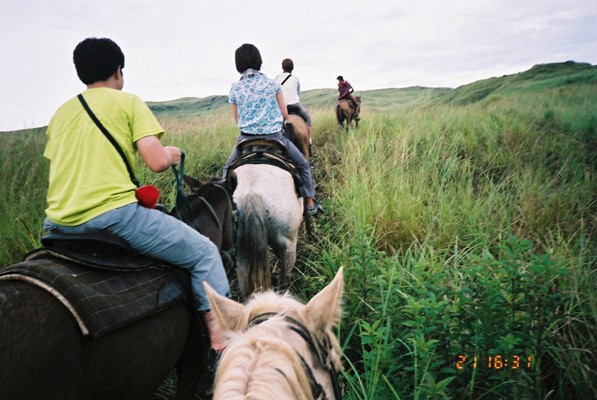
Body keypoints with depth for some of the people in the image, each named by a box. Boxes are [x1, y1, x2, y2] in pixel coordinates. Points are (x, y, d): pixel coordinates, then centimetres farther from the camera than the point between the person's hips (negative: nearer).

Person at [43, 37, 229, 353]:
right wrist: (170, 154, 13)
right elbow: (157, 162, -8)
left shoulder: (60, 113, 19)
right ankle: (221, 338, 2)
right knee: (205, 253, 5)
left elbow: (60, 170, 19)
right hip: (114, 215, -6)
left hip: (58, 226, 7)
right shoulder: (127, 101, 3)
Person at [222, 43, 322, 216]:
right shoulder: (271, 84, -1)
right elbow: (285, 114, 3)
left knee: (227, 169, 26)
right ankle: (311, 204, 18)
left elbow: (237, 119, 8)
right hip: (274, 136, -1)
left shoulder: (234, 89, 1)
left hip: (247, 138, 1)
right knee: (303, 165, 18)